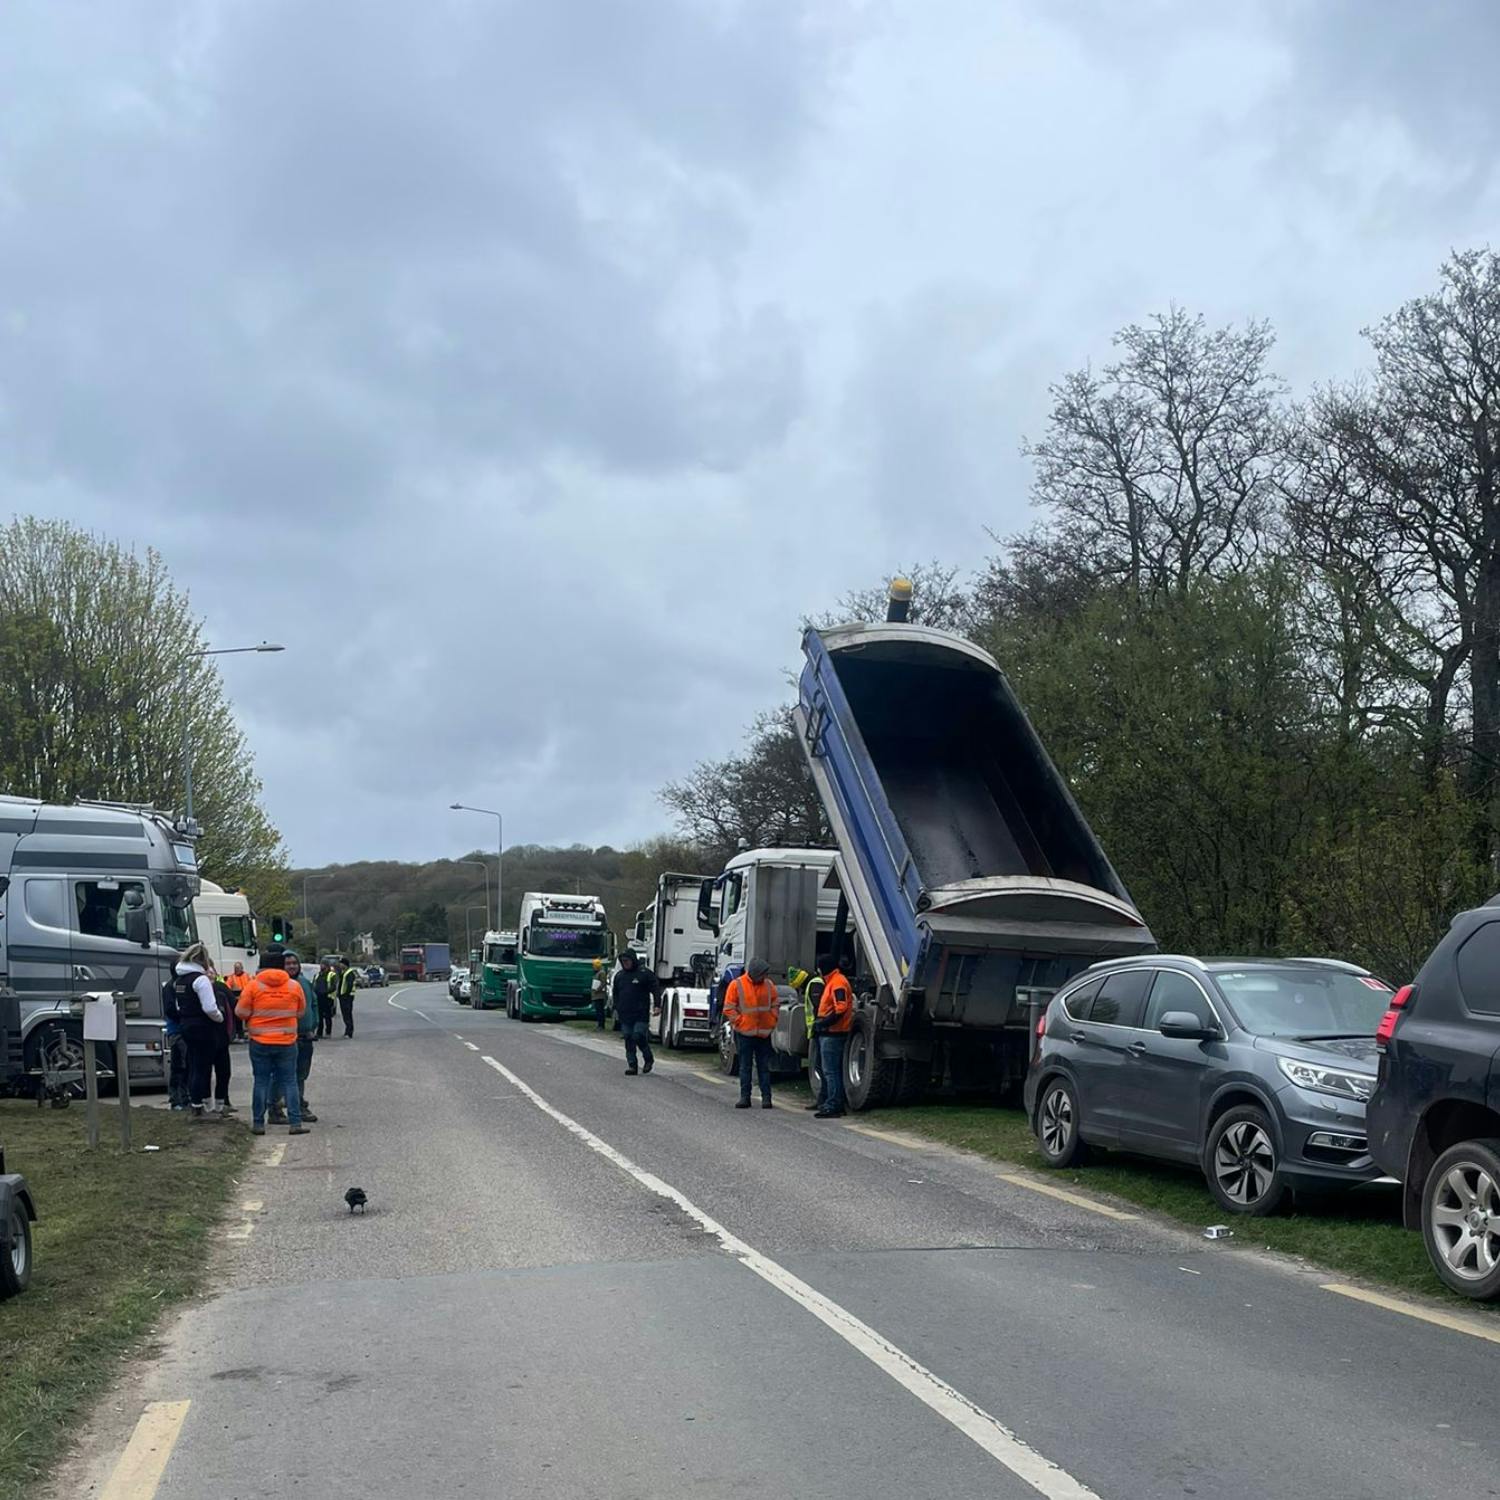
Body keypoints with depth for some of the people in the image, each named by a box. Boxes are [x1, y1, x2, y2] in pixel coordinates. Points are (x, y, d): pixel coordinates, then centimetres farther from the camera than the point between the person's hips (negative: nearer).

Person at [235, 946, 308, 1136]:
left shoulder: (253, 986, -7)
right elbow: (301, 1012, 8)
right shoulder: (294, 986, -1)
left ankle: (258, 1123, 9)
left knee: (261, 1081, 7)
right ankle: (296, 1123, 1)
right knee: (289, 1081, 6)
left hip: (260, 1042, -1)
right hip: (287, 1041, 1)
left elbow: (241, 1012, -5)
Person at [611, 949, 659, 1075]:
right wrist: (616, 1009, 17)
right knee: (628, 1040, 1)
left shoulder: (645, 974, -1)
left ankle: (649, 1059, 8)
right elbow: (615, 994, 25)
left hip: (641, 1014, -5)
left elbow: (656, 990, -2)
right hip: (625, 1015, 5)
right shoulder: (619, 976, 15)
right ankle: (631, 1064, 5)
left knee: (639, 1036, -12)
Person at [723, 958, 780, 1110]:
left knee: (765, 1067, 5)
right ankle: (745, 1097, 8)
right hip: (745, 1034, -3)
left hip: (764, 1033, 3)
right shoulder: (737, 985, -6)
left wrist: (771, 1022, 3)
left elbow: (776, 1004, 14)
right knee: (745, 1067, 4)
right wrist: (739, 1023, -9)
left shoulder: (768, 985, 4)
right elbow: (728, 1009, -4)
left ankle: (766, 1097, 9)